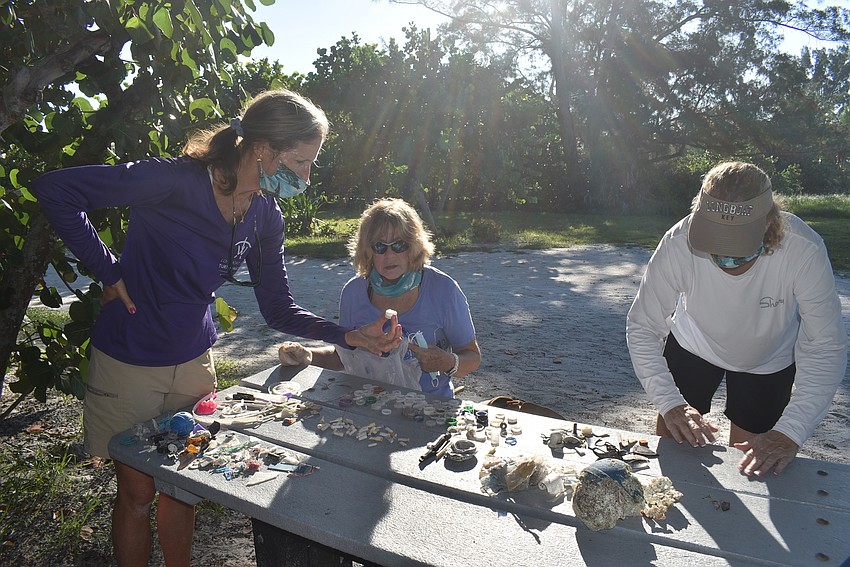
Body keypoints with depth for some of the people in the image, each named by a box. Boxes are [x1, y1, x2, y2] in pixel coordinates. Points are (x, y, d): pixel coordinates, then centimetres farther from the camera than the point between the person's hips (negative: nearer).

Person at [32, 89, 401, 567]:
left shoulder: (266, 217, -5)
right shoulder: (176, 181, -25)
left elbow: (279, 309, -2)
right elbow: (54, 189, -20)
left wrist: (352, 336, -14)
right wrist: (109, 271, -18)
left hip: (194, 363, 5)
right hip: (129, 365, -5)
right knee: (138, 492, 12)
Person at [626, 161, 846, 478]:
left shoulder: (804, 250, -34)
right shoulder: (678, 244, -34)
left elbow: (825, 349, -28)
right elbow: (642, 328, -25)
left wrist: (789, 433, -38)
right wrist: (670, 404, -36)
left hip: (768, 362, 0)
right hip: (693, 346, 0)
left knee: (750, 467, 5)